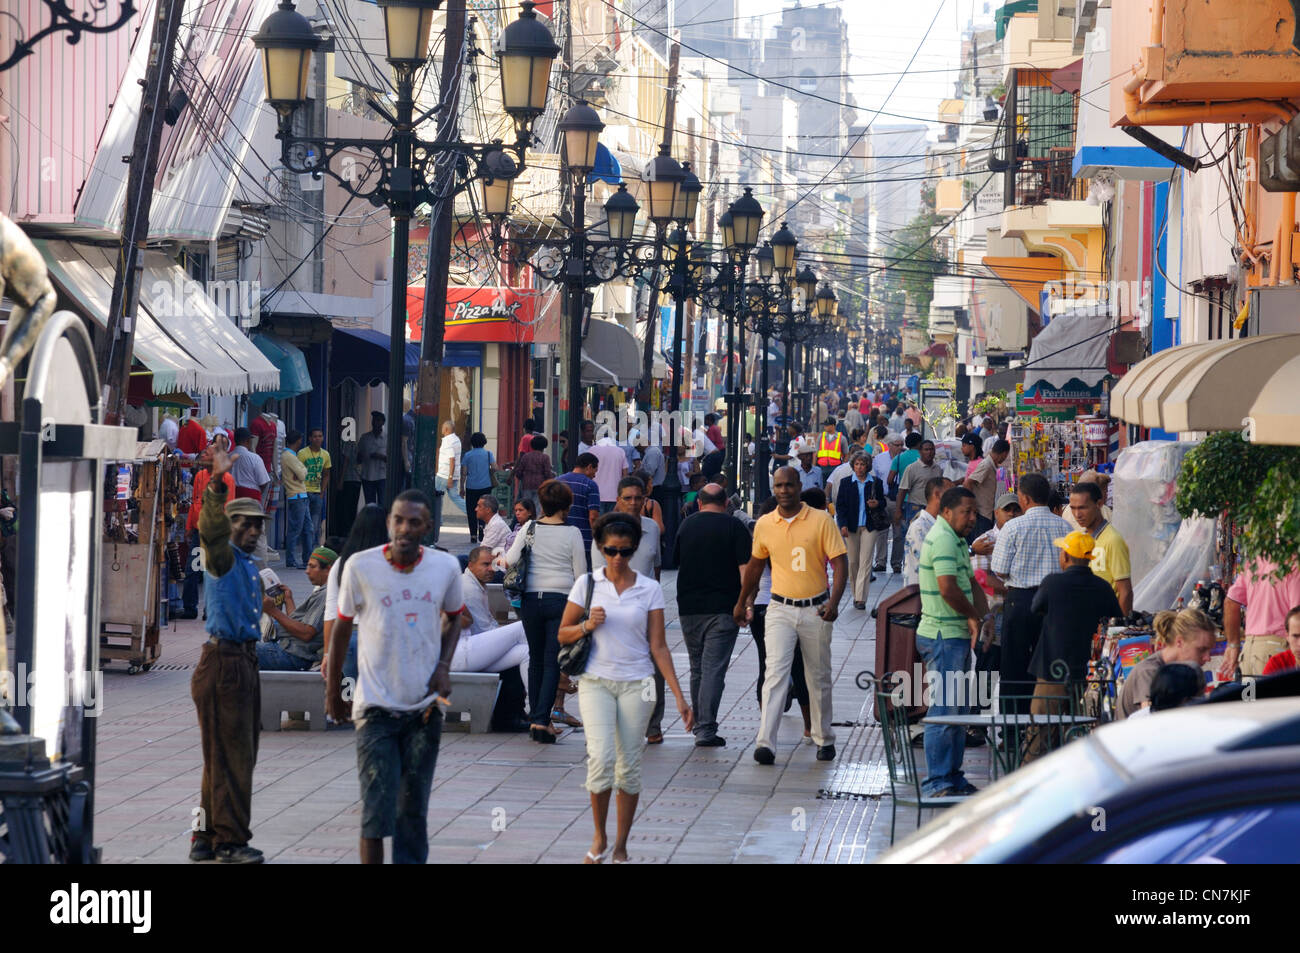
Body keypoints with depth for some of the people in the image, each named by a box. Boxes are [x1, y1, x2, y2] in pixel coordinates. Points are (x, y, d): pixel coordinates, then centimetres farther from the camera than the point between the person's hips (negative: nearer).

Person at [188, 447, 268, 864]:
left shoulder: (249, 566, 19)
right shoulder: (223, 558, -8)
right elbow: (211, 530, -30)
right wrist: (216, 485, -41)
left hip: (244, 661, 10)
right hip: (223, 661, -10)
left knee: (236, 755, 12)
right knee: (229, 755, -8)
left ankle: (208, 838, 19)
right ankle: (230, 840, -5)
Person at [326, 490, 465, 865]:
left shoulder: (446, 566, -1)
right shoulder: (361, 566, -8)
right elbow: (341, 627, 4)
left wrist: (443, 667, 1)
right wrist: (333, 692, 9)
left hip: (425, 706, 3)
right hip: (375, 706, -2)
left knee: (414, 810, 7)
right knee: (376, 809, -9)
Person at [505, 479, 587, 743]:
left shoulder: (529, 528, 1)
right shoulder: (572, 533, -4)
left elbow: (510, 560, -3)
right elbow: (580, 573, -2)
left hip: (531, 599, 3)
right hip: (561, 599, -3)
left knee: (536, 660, 14)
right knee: (552, 662, -2)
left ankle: (536, 719, 17)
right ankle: (541, 720, -13)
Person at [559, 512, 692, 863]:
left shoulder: (650, 590, 2)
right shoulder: (587, 584, 2)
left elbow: (658, 647, 2)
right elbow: (563, 634, 8)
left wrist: (679, 696, -3)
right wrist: (587, 625, -13)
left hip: (636, 683, 1)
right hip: (595, 681, -1)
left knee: (629, 765, 1)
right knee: (601, 757, -16)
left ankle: (620, 845, 14)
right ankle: (599, 839, 3)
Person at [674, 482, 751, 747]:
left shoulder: (687, 524, 8)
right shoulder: (734, 526, -3)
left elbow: (676, 558, 21)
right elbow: (745, 567, -10)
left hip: (688, 607, 4)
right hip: (723, 607, -4)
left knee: (697, 669, 16)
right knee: (714, 668, -6)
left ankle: (699, 725, 21)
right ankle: (706, 729, -13)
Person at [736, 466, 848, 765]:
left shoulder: (821, 521, -6)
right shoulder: (764, 525, 3)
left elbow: (840, 562, -8)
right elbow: (755, 564, 19)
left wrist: (834, 601, -22)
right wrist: (741, 602, 25)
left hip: (815, 609, -1)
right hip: (780, 609, 1)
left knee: (819, 678, 11)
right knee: (775, 673, -13)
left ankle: (824, 739, 27)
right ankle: (766, 743, -21)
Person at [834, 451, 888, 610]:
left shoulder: (876, 483, 4)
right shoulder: (845, 483, 5)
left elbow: (884, 502, 14)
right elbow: (840, 505, 4)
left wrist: (877, 504, -10)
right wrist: (843, 524, -8)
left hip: (869, 527, -1)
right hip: (851, 527, 1)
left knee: (865, 562, -7)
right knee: (853, 561, 6)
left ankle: (860, 598, -9)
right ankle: (856, 595, 18)